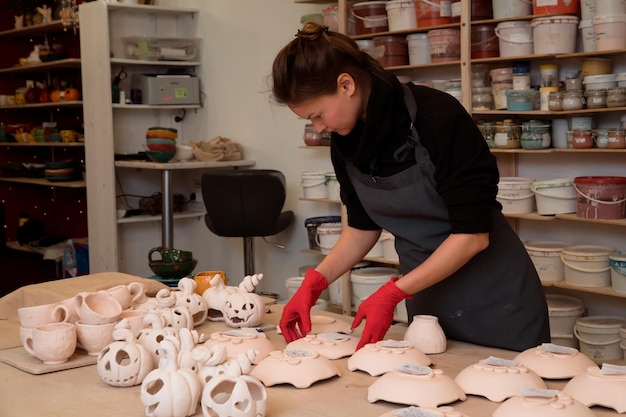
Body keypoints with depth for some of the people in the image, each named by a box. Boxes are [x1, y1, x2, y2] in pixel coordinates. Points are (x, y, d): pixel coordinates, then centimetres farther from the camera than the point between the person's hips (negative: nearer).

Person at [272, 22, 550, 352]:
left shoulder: (436, 116, -25)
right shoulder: (345, 141, -6)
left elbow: (473, 233, -25)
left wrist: (391, 294, -26)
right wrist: (314, 283, -6)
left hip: (494, 297, -5)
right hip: (425, 294, 6)